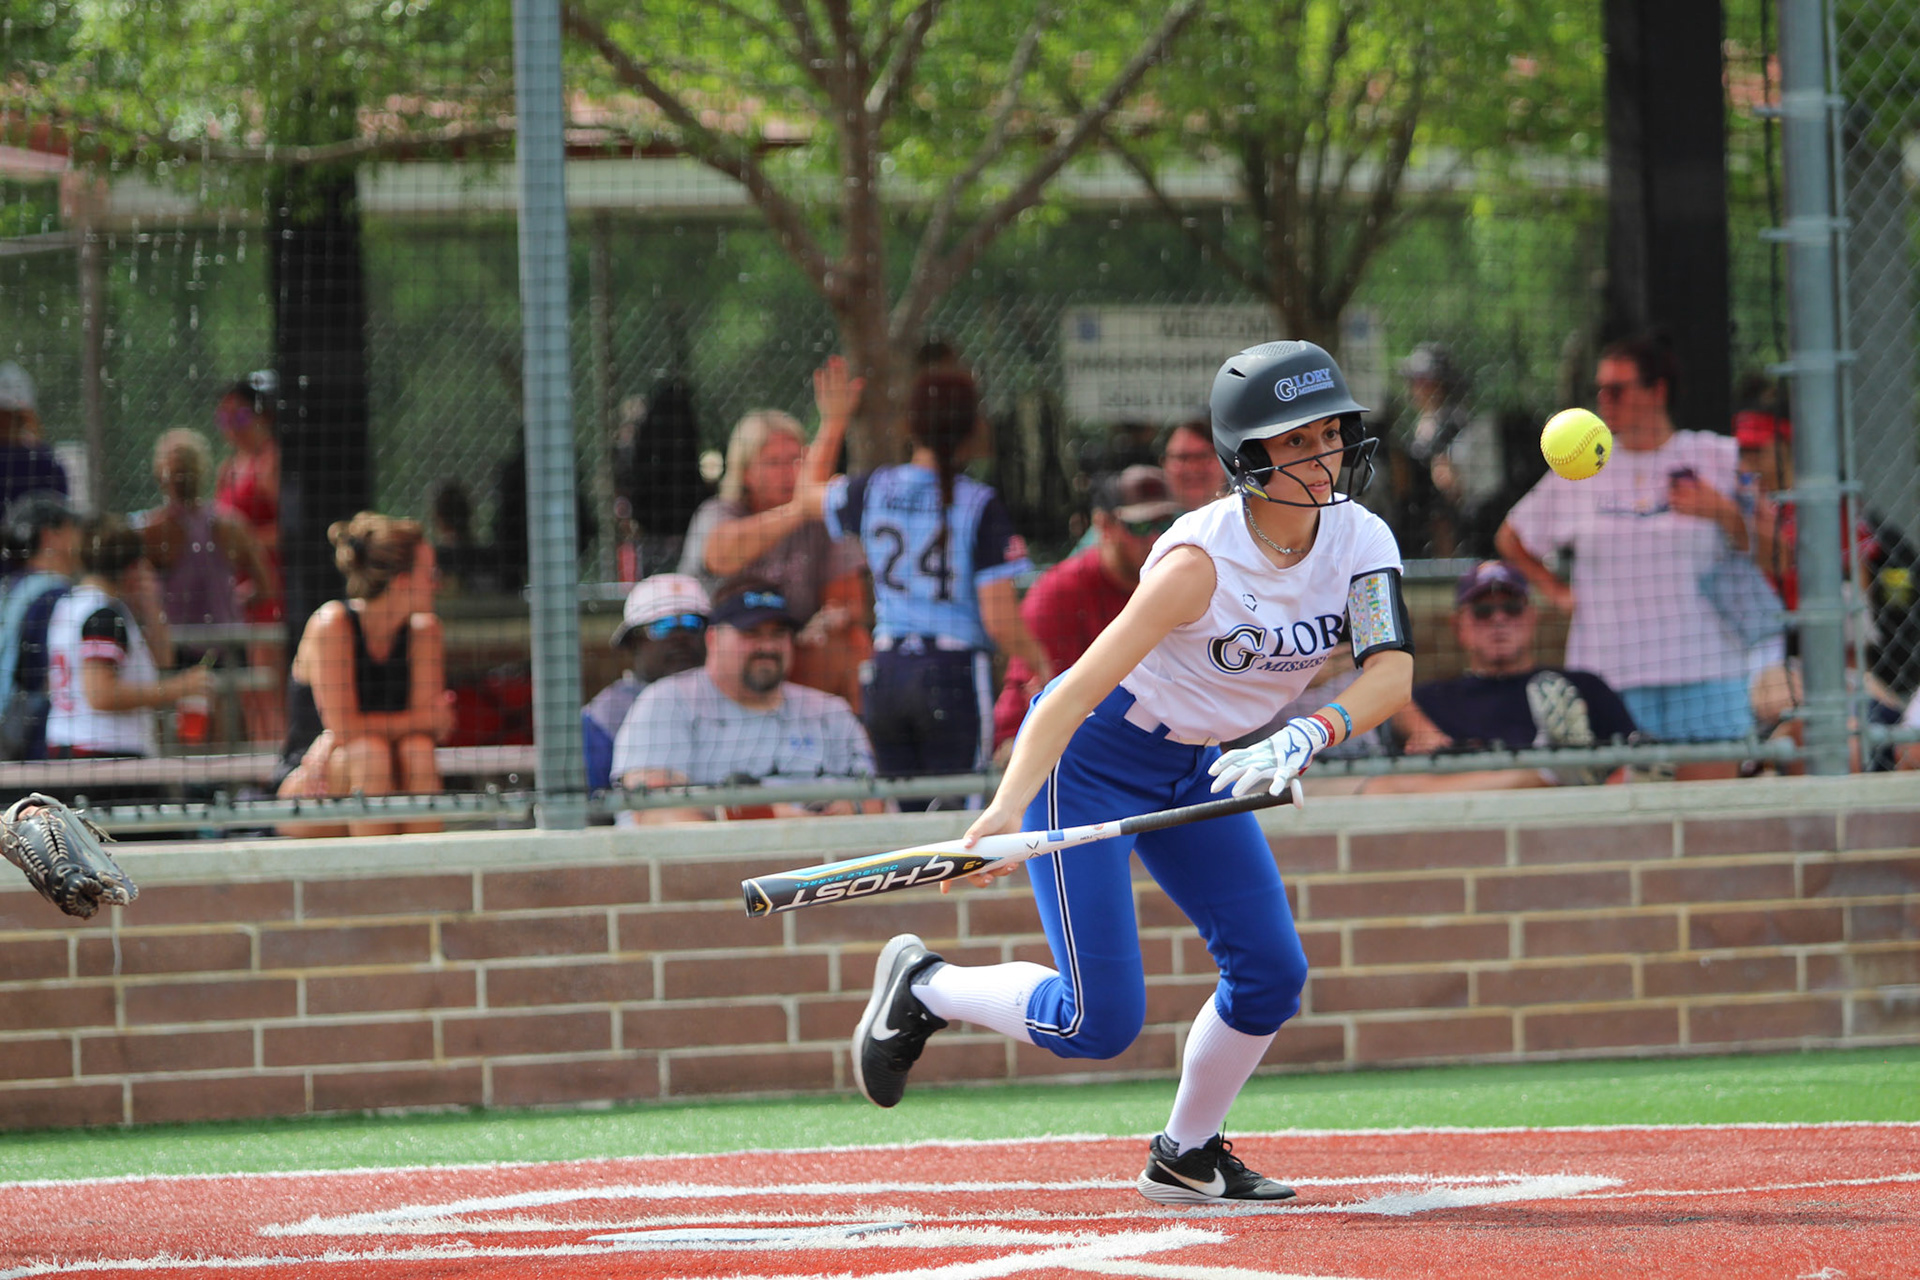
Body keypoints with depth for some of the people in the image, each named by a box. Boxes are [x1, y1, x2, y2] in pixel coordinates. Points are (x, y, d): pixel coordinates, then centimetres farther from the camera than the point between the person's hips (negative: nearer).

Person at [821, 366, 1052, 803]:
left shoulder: (873, 492, 4)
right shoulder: (980, 505, -9)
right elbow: (999, 620, -13)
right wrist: (1040, 664, 6)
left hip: (887, 672, 5)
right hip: (957, 676, -5)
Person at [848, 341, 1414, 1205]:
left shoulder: (1359, 539, -11)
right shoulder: (1202, 559, -30)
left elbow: (1391, 674, -23)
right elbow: (1081, 687, -34)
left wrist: (1308, 735, -42)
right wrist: (1007, 810, -46)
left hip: (1198, 768, 7)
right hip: (1091, 754, -7)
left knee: (1271, 974, -1)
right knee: (1098, 1021, -12)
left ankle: (1186, 1159, 21)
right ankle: (923, 988, 13)